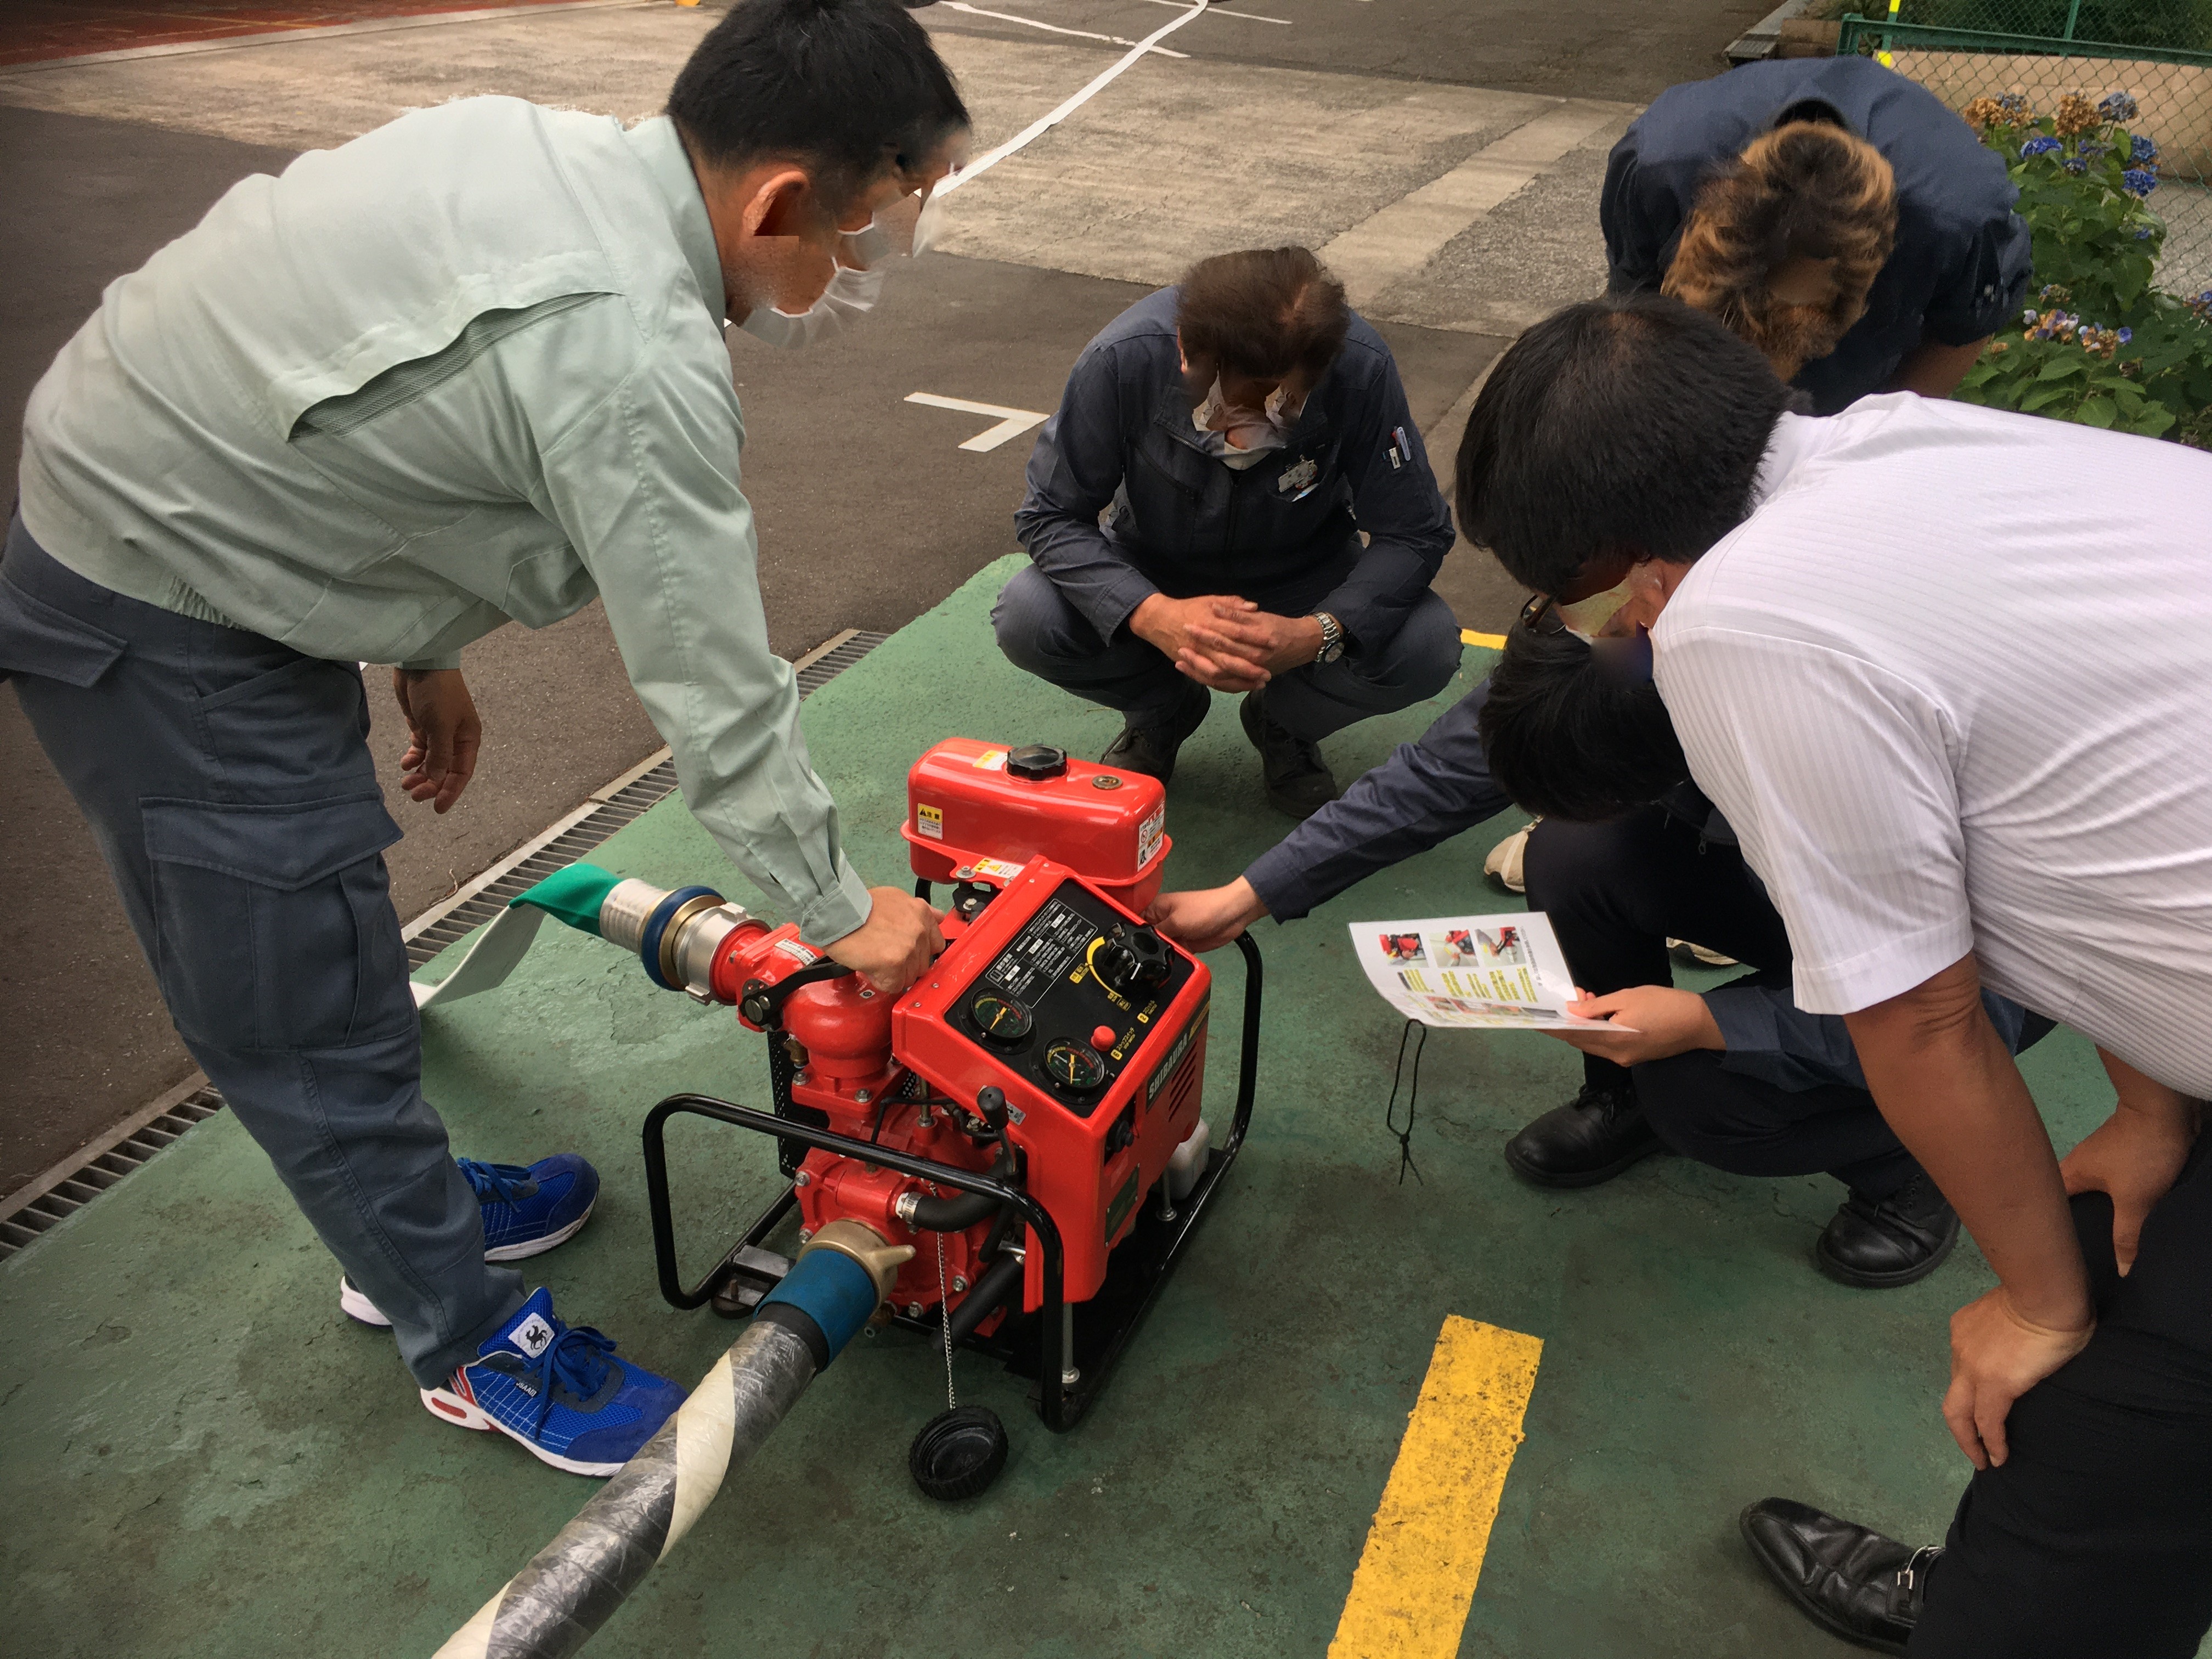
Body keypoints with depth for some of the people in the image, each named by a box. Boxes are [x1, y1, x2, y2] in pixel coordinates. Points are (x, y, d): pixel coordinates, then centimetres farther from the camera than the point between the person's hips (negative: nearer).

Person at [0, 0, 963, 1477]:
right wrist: (839, 911, -8)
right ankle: (473, 1344, 24)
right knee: (311, 1026, 5)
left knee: (325, 960, 23)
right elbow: (720, 695, -22)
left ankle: (404, 1214, 44)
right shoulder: (638, 362, -30)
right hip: (165, 636, -10)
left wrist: (423, 651, 19)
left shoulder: (549, 145, 0)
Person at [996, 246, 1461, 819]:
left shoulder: (1361, 366, -30)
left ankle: (1283, 722, 6)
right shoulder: (1122, 358, -31)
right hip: (1151, 578, 0)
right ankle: (1163, 711, 6)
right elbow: (1049, 516, -22)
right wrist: (1151, 615, -40)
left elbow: (1415, 534, -21)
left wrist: (1317, 634, -39)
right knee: (1026, 619, -27)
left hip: (1303, 586, 0)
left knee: (1428, 648, -27)